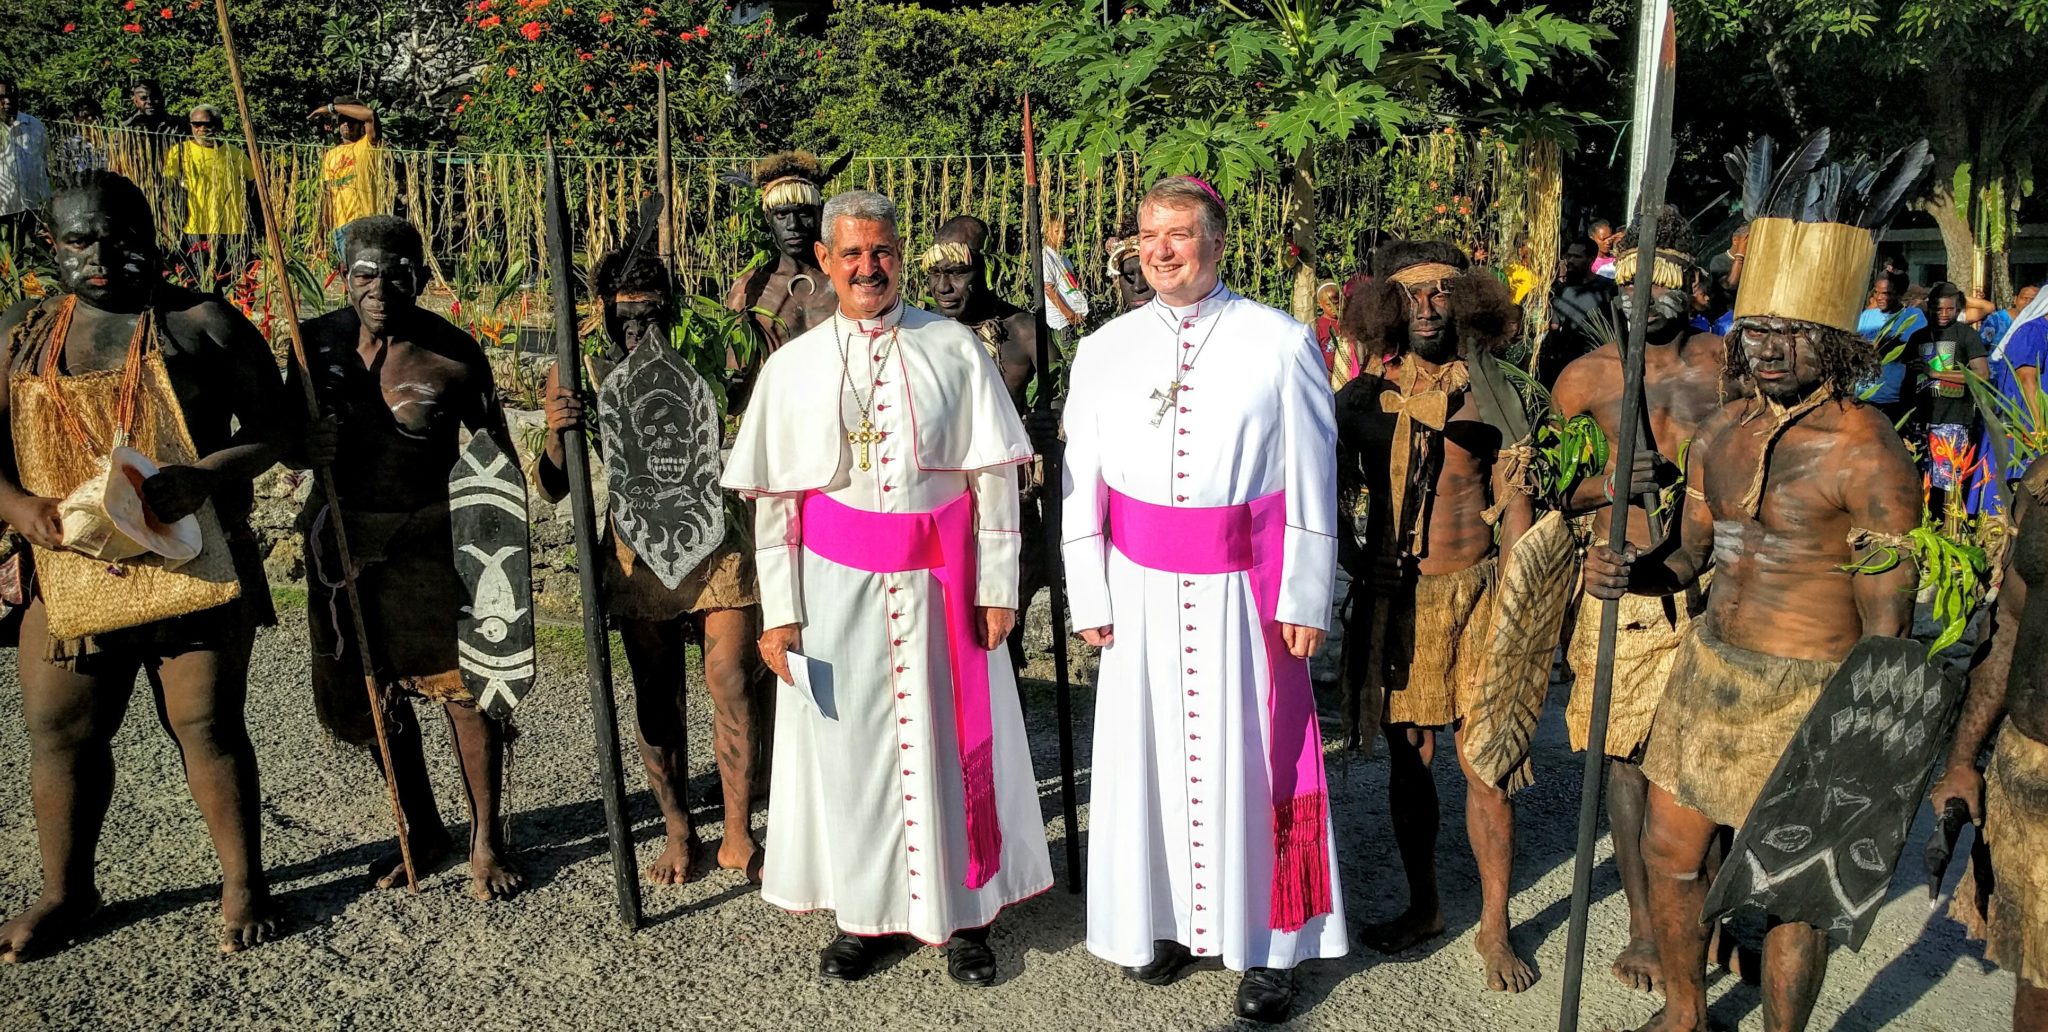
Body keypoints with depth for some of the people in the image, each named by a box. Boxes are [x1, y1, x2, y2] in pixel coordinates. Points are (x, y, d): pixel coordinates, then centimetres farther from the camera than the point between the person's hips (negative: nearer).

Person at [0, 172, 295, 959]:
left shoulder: (204, 324, -1)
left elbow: (277, 422, -2)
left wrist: (206, 475, -19)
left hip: (192, 565, -3)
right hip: (69, 571, 4)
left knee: (207, 725, 3)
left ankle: (245, 883, 19)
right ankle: (66, 892, 29)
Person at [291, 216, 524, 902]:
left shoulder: (453, 356, -10)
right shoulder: (317, 342, 0)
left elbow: (496, 456, -1)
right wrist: (310, 444, -13)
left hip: (433, 534, -4)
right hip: (345, 536, 4)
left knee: (462, 682, -11)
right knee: (372, 691, 11)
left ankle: (486, 842, 5)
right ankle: (424, 833, 28)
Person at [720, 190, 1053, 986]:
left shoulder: (954, 350, -2)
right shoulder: (793, 367, 1)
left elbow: (995, 475, -1)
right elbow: (771, 499, 2)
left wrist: (997, 586, -4)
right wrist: (779, 612, -3)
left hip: (938, 583, -1)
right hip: (837, 587, 1)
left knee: (948, 742, 7)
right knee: (848, 745, 9)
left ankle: (964, 913, 24)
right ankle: (862, 912, 26)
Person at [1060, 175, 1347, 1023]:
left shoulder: (1280, 343, -4)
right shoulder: (1103, 350, 4)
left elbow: (1312, 478, -2)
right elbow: (1080, 484, 6)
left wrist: (1305, 598, -4)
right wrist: (1089, 598, 3)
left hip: (1244, 591, -2)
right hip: (1141, 591, 3)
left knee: (1250, 756, 4)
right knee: (1146, 753, 10)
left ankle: (1266, 942, 18)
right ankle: (1161, 916, 27)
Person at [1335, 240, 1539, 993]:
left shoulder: (1489, 393, 0)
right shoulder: (1362, 395, 2)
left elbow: (1513, 503, 2)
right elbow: (1334, 494, 8)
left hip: (1472, 594, -1)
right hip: (1392, 599, 2)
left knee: (1486, 763, 0)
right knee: (1407, 759, 11)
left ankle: (1494, 929, 15)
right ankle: (1423, 907, 28)